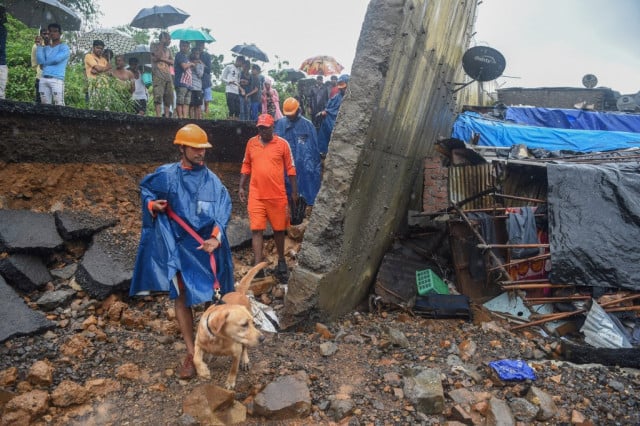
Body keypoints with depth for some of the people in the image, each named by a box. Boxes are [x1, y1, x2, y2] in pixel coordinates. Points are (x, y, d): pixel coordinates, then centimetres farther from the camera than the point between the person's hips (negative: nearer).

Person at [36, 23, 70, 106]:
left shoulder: (64, 47, 5)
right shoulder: (45, 48, 21)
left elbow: (56, 59, -9)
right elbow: (40, 61, 6)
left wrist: (45, 63, 7)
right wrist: (39, 46, 7)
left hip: (57, 80, -6)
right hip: (44, 79, 6)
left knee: (58, 104, -14)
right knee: (45, 104, 2)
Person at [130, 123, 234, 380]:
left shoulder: (212, 180, -3)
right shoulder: (166, 175, 1)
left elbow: (222, 212, -12)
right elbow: (145, 188, 18)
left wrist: (215, 238, -27)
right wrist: (152, 205, -3)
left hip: (206, 245, 0)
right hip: (178, 246, 1)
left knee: (213, 292, 6)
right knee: (181, 296, 1)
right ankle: (191, 353, 10)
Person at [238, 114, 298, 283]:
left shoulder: (282, 143, -3)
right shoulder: (251, 143, 5)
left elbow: (290, 168, 1)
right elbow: (246, 166, 13)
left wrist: (294, 191, 1)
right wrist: (241, 186, 7)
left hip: (277, 196, -1)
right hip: (256, 196, 1)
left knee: (279, 229, 12)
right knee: (256, 230, -3)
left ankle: (281, 260, 32)